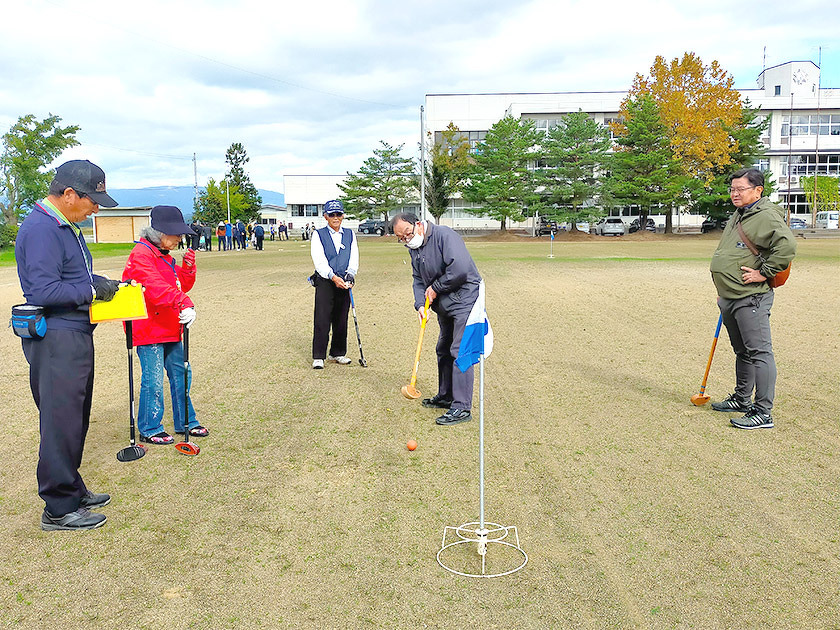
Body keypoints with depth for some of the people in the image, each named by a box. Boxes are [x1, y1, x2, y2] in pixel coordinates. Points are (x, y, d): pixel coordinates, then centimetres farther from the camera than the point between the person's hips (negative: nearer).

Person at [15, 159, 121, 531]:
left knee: (74, 419, 18)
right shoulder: (41, 229, -17)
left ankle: (72, 490, 31)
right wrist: (92, 291, -16)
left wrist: (100, 282, 8)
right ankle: (59, 510, 8)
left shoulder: (66, 226, 16)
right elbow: (44, 291, -24)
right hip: (56, 339, -10)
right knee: (61, 423, -3)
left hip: (76, 336, 10)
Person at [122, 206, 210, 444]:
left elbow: (182, 285, 17)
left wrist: (188, 264, -1)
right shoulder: (141, 254, -14)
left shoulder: (165, 256, 16)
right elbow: (155, 288, -29)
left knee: (181, 373, 13)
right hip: (148, 328, -9)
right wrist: (184, 304, -40)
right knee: (153, 380, -4)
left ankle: (185, 422, 25)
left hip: (169, 328, 9)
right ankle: (149, 430, 11)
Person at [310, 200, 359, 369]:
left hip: (343, 283, 3)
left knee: (341, 320, 8)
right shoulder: (319, 235, 3)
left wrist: (350, 275, -15)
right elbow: (319, 260, -9)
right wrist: (333, 277, -23)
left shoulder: (350, 234, 13)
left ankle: (337, 353, 21)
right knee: (322, 320, -8)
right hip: (324, 282, -3)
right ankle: (318, 357, -2)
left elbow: (354, 257, 4)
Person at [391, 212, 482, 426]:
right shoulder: (413, 248, 9)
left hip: (465, 300, -10)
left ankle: (462, 408, -11)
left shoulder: (444, 235, -19)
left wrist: (436, 288, -16)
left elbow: (460, 268, -29)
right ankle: (446, 396, 33)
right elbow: (419, 280, 12)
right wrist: (420, 303, -7)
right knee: (444, 350, 18)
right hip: (444, 305, 10)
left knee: (460, 351, -13)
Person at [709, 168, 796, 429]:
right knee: (742, 351, 21)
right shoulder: (737, 216, 18)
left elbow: (787, 246, -28)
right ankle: (742, 399, 35)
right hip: (730, 298, 10)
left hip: (751, 299, -10)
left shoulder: (766, 216, -13)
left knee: (759, 352, -8)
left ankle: (763, 413, -6)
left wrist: (764, 273, -22)